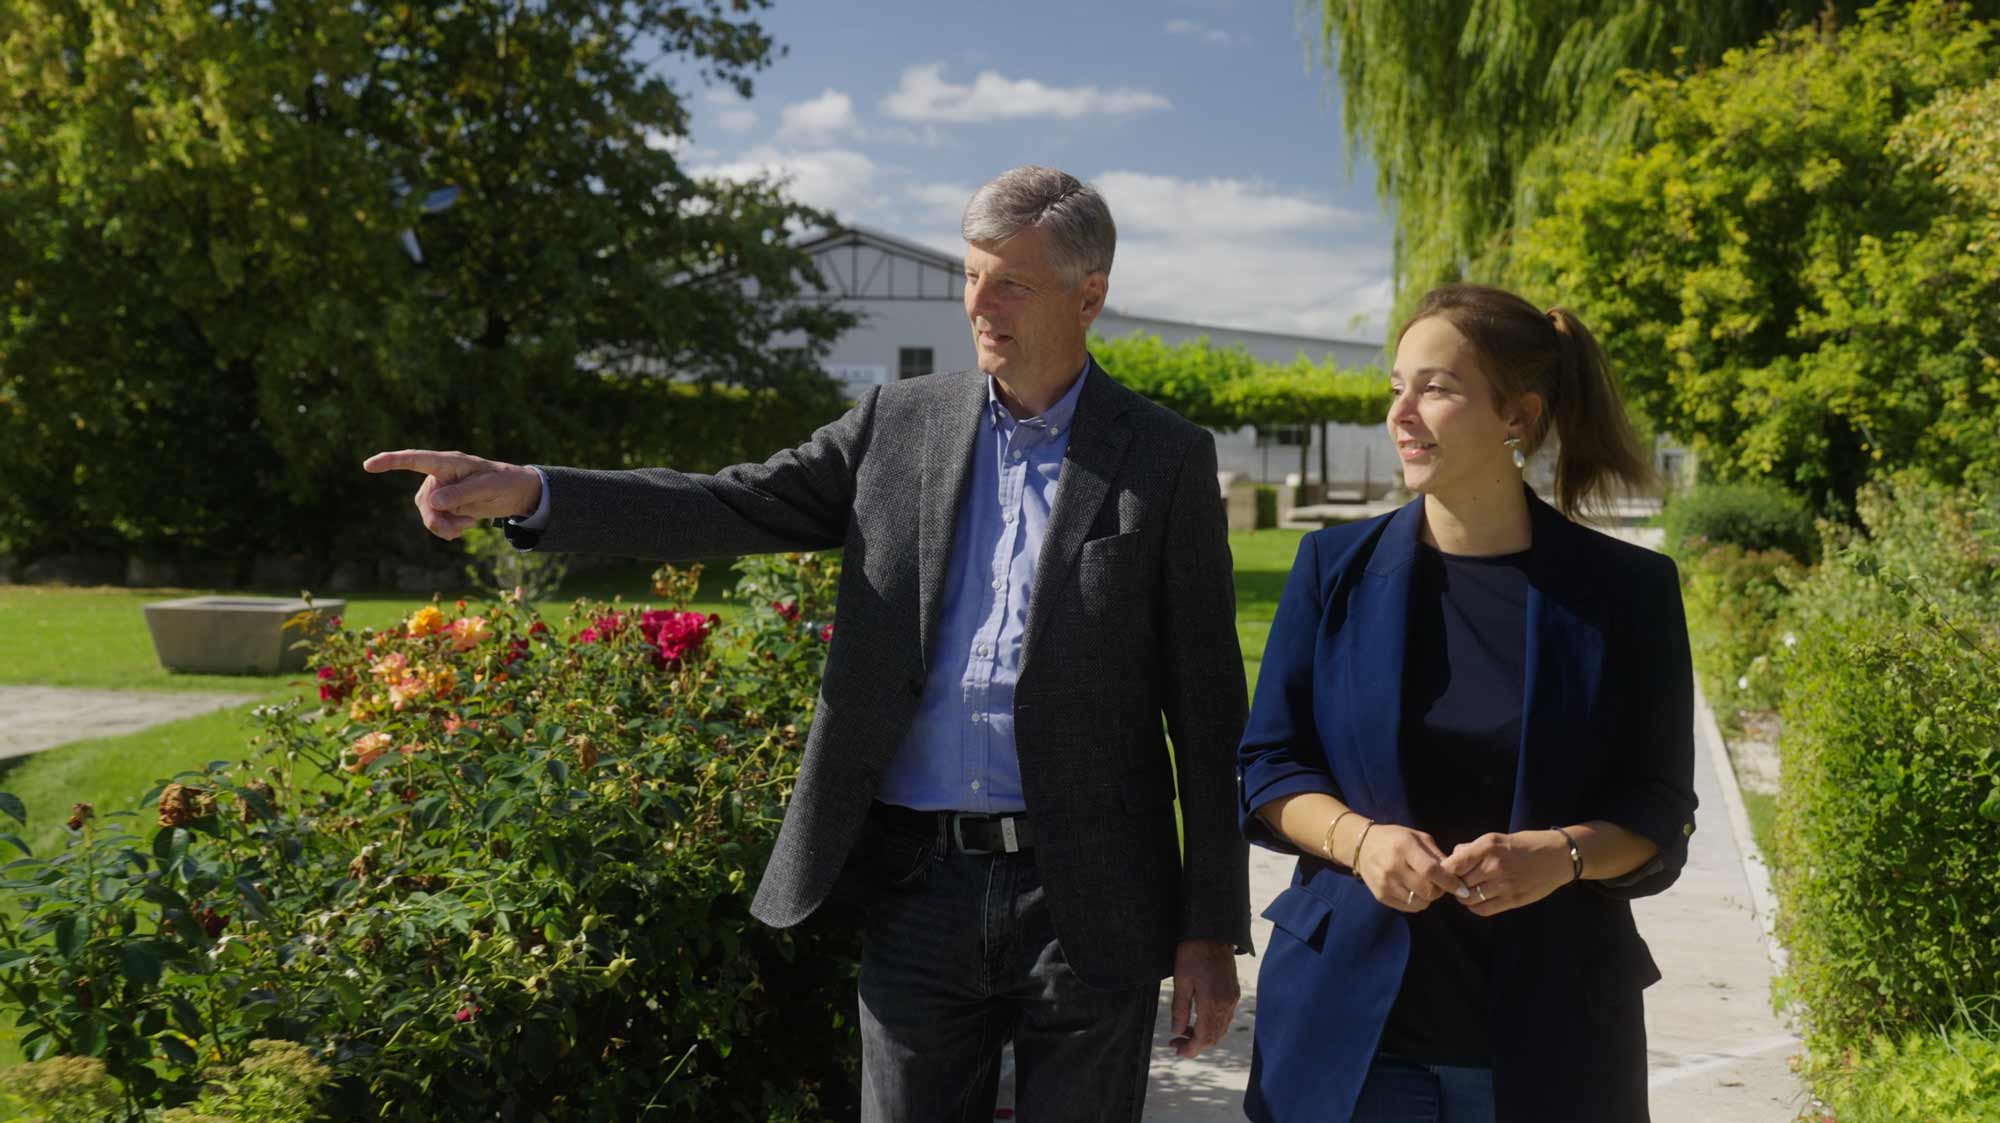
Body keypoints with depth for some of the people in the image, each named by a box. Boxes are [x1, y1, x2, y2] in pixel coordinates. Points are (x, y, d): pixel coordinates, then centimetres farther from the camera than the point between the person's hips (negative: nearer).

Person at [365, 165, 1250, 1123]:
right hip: (919, 889, 3)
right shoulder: (900, 423, 7)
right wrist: (528, 494, -13)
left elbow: (1207, 709, -2)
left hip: (1085, 901, -2)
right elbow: (735, 507, 2)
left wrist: (1212, 931, -3)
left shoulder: (1165, 458, -2)